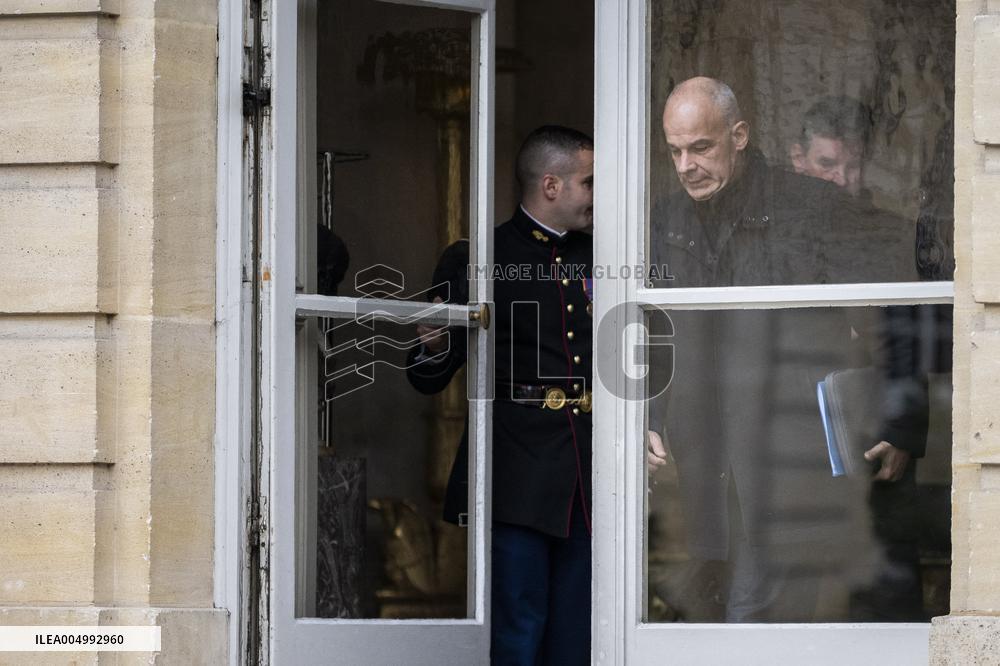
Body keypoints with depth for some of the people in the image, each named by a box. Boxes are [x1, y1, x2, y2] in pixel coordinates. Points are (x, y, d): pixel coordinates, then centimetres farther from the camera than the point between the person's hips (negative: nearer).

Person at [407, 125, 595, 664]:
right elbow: (429, 379, 2)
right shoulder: (478, 259, 3)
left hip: (589, 473, 5)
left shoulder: (599, 256, 16)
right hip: (518, 474, -4)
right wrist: (433, 345, -18)